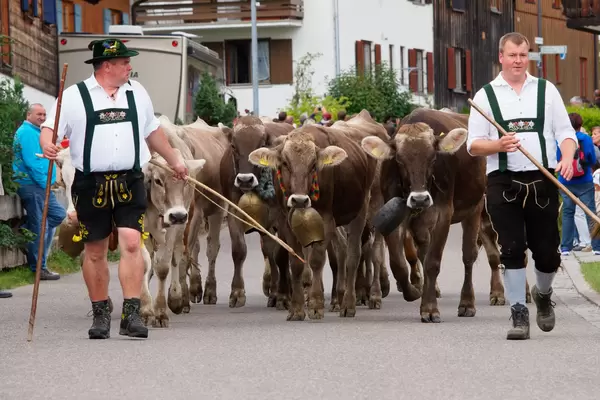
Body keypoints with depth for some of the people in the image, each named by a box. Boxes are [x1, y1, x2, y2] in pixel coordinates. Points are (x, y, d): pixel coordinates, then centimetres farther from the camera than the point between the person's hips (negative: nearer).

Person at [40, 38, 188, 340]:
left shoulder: (136, 92, 12)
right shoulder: (75, 96, -2)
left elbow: (153, 131, 26)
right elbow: (49, 129, -6)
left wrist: (174, 161, 33)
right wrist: (47, 146, -29)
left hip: (130, 182, 2)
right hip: (90, 186, -2)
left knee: (131, 244, -12)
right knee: (95, 251, 5)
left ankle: (131, 315, -12)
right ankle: (100, 315, 17)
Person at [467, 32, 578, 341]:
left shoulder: (546, 90, 12)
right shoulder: (485, 95, 8)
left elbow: (566, 132, 9)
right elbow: (473, 145, 5)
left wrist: (567, 158, -12)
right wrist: (499, 145, -15)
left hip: (542, 181, 1)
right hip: (503, 183, -1)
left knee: (547, 251, 3)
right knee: (512, 250, -6)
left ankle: (543, 294, 33)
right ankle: (518, 314, 1)